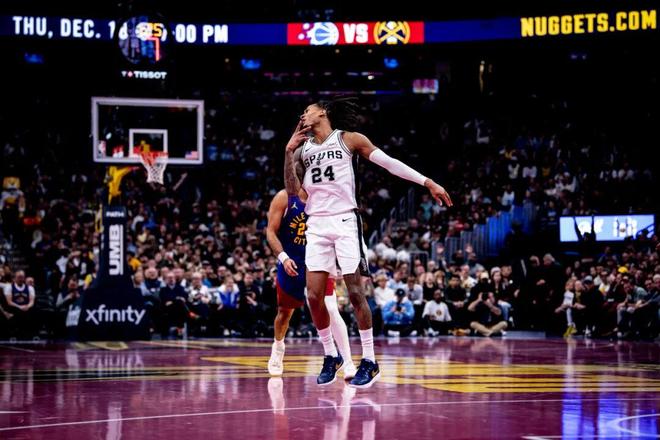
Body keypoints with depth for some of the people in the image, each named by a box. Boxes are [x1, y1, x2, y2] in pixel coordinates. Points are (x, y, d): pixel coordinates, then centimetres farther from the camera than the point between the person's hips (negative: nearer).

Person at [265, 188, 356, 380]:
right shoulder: (284, 198, -10)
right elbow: (271, 232, -9)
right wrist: (283, 257, -21)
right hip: (291, 264, 0)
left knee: (332, 310, -16)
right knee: (285, 311, 18)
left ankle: (348, 363, -17)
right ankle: (278, 350, 47)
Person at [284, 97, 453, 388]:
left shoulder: (349, 140, 3)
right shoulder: (303, 148, 14)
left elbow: (389, 163, 1)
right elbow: (292, 190, 7)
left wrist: (428, 183, -5)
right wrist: (289, 151, -1)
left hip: (344, 222, -4)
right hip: (316, 225, 4)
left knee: (355, 292, -7)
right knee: (314, 295, -2)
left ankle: (369, 362, 0)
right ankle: (331, 356, 14)